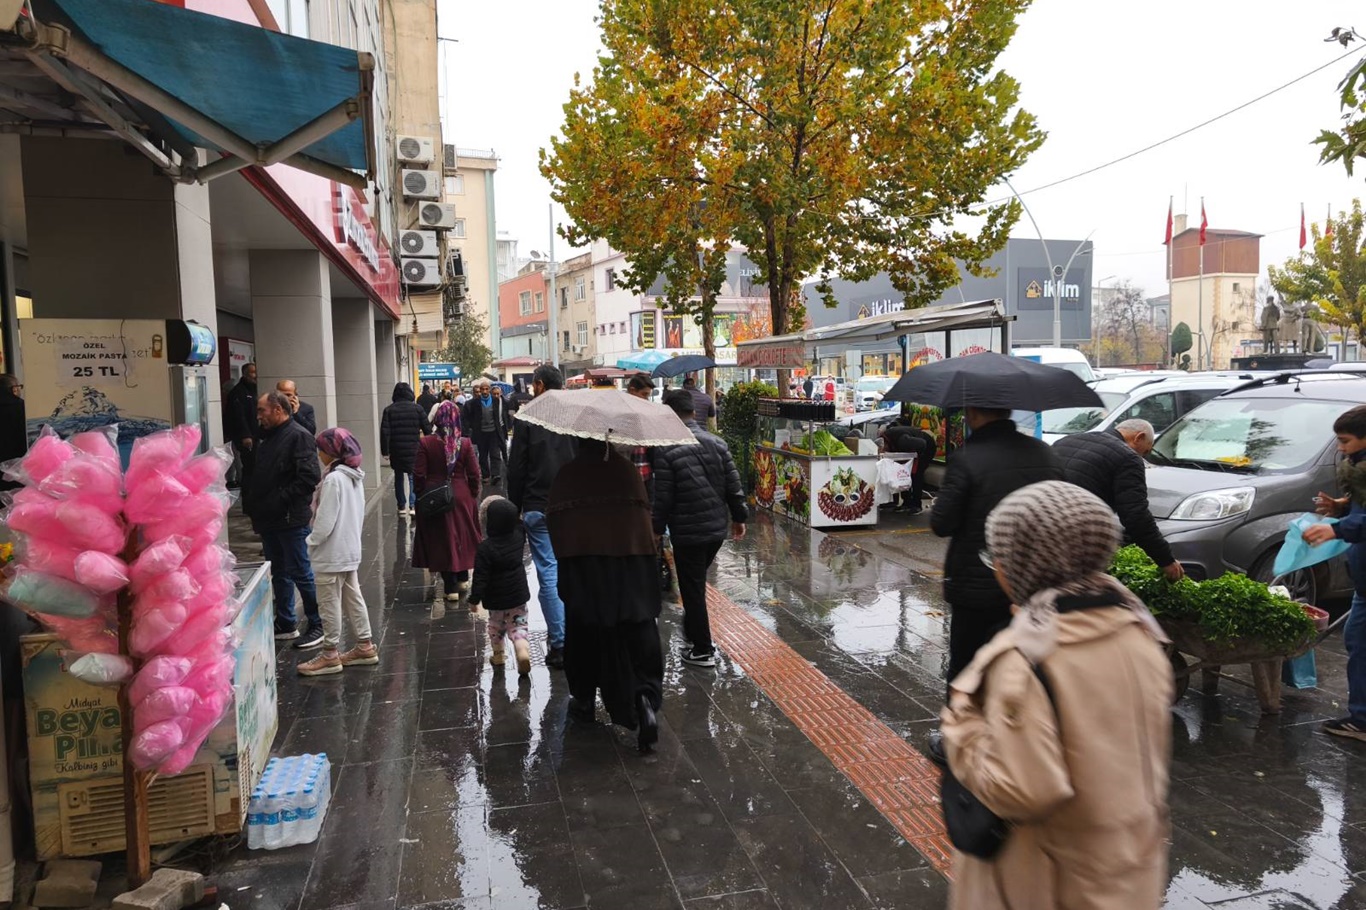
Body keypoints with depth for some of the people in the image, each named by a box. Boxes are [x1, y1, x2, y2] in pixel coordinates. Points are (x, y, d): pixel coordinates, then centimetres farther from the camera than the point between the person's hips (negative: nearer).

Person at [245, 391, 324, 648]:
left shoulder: (298, 436, -13)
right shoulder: (268, 438, 15)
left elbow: (310, 477, -23)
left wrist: (280, 501, -21)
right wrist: (251, 502, 8)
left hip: (291, 520, -9)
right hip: (269, 520, 9)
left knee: (301, 573, -2)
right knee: (279, 573, 16)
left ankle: (317, 626, 8)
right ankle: (285, 624, 27)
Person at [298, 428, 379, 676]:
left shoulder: (333, 479, -21)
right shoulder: (354, 476, 7)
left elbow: (325, 521, -21)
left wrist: (310, 543, -7)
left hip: (331, 554, -9)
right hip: (350, 549, 9)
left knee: (330, 604, 2)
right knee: (353, 598, 15)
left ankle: (330, 655, 11)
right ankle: (365, 647, 22)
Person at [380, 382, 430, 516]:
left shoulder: (389, 410, -1)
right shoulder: (417, 408, -2)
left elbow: (384, 432, -5)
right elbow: (427, 428, -2)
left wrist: (385, 451, 0)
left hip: (396, 451, 1)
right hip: (414, 450, -1)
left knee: (399, 478, 14)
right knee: (414, 477, 6)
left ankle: (402, 506, 16)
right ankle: (412, 505, -3)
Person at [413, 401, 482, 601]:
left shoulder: (425, 443, -10)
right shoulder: (465, 443, -7)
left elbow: (419, 474, -8)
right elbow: (474, 474, -4)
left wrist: (421, 495, 6)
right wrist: (473, 496, 9)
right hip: (461, 496, 1)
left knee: (441, 539, 7)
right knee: (462, 536, 18)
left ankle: (450, 587, 10)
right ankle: (463, 579, 30)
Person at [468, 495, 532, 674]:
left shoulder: (485, 548, -22)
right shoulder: (519, 536, -9)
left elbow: (480, 578, -20)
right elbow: (519, 523, 19)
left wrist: (474, 599, -11)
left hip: (496, 599, -3)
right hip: (518, 595, 3)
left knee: (496, 626, 21)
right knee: (518, 626, 9)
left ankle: (498, 655, 36)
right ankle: (523, 651, -15)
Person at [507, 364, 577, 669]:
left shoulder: (527, 419, -5)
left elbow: (516, 469, -4)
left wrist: (515, 507, 5)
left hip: (539, 509, -3)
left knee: (549, 573, 1)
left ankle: (560, 643, 2)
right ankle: (569, 632, 23)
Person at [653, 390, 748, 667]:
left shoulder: (666, 450, -14)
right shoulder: (716, 442, 2)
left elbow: (663, 496, -12)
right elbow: (733, 484, 5)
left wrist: (658, 528, 1)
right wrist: (738, 516, 16)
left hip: (687, 531, -6)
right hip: (718, 527, 6)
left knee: (692, 588, 4)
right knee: (697, 581, 24)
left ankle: (702, 650, 10)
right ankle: (692, 629, 35)